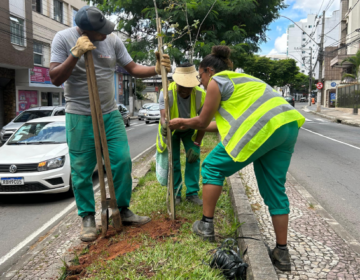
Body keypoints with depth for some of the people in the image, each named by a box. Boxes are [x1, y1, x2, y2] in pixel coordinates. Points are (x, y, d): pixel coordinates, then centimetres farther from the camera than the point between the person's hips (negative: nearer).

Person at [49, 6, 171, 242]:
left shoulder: (112, 40, 0)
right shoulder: (63, 39, -7)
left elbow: (133, 68, 3)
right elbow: (55, 79, -11)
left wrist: (155, 69, -15)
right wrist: (76, 53, -23)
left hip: (111, 114, 3)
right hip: (80, 117, -3)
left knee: (123, 161, 1)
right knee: (82, 170, 2)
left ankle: (123, 210, 18)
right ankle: (88, 218, 18)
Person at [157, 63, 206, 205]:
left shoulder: (201, 95, -26)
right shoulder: (166, 93, -31)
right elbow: (163, 116, -41)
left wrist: (197, 144, -18)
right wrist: (164, 126, -65)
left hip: (190, 130, 1)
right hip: (171, 130, -1)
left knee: (194, 158, -5)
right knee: (173, 160, -4)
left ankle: (192, 193, 8)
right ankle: (175, 193, 11)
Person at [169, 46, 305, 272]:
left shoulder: (216, 81, 7)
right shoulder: (240, 79, 33)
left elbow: (202, 122, 10)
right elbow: (234, 119, 36)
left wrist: (181, 123, 30)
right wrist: (190, 125, 43)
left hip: (263, 127, -9)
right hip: (288, 125, 9)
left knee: (213, 167, 8)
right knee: (275, 188, 13)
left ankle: (206, 226, 13)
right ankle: (282, 252, 17)